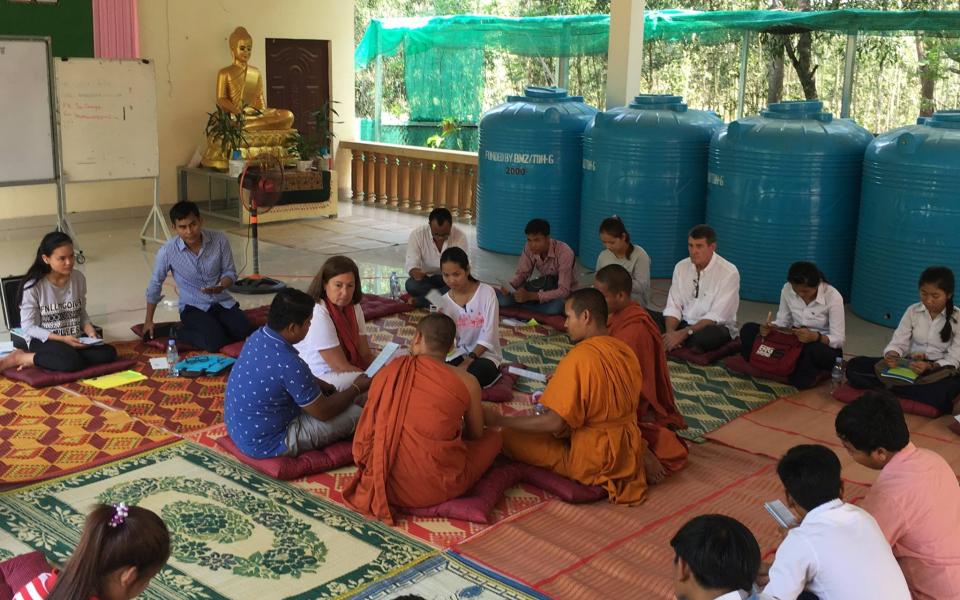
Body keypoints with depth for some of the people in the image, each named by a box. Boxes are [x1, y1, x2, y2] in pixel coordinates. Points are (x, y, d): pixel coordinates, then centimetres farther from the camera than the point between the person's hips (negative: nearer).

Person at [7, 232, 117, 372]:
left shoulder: (79, 278, 0)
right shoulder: (33, 286, -13)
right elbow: (29, 327, -11)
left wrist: (89, 330, -9)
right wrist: (62, 339, -22)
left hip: (75, 339, 6)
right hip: (44, 340, -6)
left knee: (109, 353, -21)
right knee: (71, 363, -35)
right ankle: (20, 357, -11)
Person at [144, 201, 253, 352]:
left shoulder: (219, 239, -13)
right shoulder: (167, 251, -17)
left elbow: (230, 272, 0)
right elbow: (155, 285, -1)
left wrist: (221, 286, -24)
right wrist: (148, 321, 8)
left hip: (222, 301, 3)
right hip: (193, 307, -3)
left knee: (247, 334, -18)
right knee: (215, 342, -27)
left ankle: (217, 323, 11)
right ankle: (182, 331, 2)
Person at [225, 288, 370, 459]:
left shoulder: (258, 337, -4)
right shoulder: (289, 364, -31)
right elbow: (324, 412, -17)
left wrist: (327, 387, 12)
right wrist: (356, 388, -2)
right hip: (265, 444, -9)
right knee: (355, 414, -4)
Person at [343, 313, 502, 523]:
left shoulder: (388, 372, 0)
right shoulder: (466, 382, -7)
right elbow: (475, 435, 10)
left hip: (383, 485, 4)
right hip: (433, 490, -4)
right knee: (493, 437, 20)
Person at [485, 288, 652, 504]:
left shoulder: (579, 358, -23)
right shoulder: (625, 351, 0)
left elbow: (554, 423, -24)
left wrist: (500, 420, -16)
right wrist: (562, 385, 17)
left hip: (594, 461, -8)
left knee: (510, 438, -4)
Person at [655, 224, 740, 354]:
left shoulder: (729, 273, -13)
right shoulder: (681, 267, 3)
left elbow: (716, 316, -20)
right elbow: (673, 306, -1)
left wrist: (685, 333, -28)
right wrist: (670, 332, -21)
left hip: (714, 327, -5)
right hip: (684, 323, 5)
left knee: (707, 335, -41)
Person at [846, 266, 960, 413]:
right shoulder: (913, 311, 4)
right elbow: (898, 342, -1)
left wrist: (930, 366, -29)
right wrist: (892, 355, -25)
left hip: (937, 371, -3)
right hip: (908, 366, 3)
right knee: (855, 365, -18)